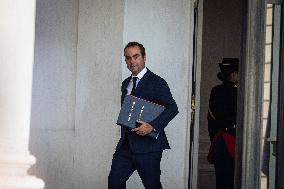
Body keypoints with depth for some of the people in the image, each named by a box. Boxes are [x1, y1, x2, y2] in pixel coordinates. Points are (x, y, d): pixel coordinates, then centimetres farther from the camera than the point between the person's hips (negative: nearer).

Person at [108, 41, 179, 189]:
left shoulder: (156, 82, -7)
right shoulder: (126, 84, 17)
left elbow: (172, 108, -15)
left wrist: (152, 126, -25)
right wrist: (124, 135, 13)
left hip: (148, 145, -7)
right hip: (126, 144, 7)